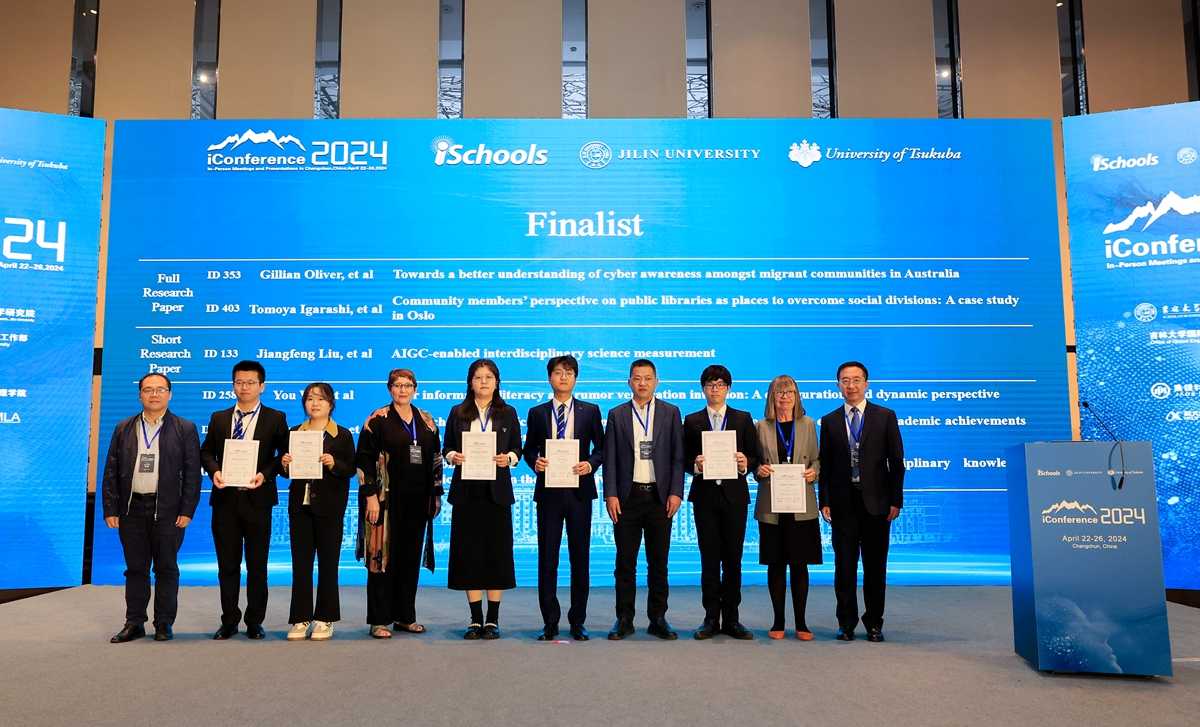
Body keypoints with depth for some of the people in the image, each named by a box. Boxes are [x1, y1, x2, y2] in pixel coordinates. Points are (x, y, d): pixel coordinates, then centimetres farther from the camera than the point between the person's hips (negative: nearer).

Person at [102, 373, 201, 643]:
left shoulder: (185, 429, 2)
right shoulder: (123, 429, 10)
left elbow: (193, 472, -2)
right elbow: (111, 471, 9)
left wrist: (187, 510, -8)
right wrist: (110, 509, 1)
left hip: (168, 510, -2)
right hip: (132, 509, 3)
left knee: (166, 568, 4)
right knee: (135, 568, 9)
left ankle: (164, 623, 13)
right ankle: (134, 623, 18)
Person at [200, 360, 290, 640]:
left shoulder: (275, 418, 2)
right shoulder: (219, 418, 12)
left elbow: (284, 454, -1)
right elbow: (206, 451, 12)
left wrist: (266, 474, -16)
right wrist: (214, 470, -8)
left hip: (257, 499, -3)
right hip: (225, 499, 3)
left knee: (257, 565, 5)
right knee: (227, 564, 9)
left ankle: (255, 622, 16)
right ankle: (229, 622, 19)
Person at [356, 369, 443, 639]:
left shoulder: (426, 421, 10)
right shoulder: (377, 420, -2)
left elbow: (436, 458, 14)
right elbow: (365, 460, -6)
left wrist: (437, 494, 10)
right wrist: (371, 496, -13)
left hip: (417, 500, 4)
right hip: (387, 500, -4)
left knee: (411, 556, 9)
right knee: (384, 556, -1)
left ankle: (405, 617, 19)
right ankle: (379, 620, 8)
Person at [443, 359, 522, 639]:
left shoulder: (508, 413, 7)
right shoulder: (458, 413, 8)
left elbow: (517, 449, 7)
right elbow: (447, 448, 9)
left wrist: (508, 458, -14)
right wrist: (452, 456, -13)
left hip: (497, 491, -1)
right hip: (466, 491, 1)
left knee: (497, 552, 1)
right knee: (468, 552, 2)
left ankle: (492, 620, 11)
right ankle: (476, 620, 12)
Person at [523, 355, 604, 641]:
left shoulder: (590, 411, 6)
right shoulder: (537, 413, 9)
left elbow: (601, 447, 6)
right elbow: (529, 449, 10)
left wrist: (590, 464, -12)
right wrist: (534, 462, -11)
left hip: (579, 491, 0)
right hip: (548, 491, 1)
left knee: (580, 557, 5)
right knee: (547, 558, 4)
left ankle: (578, 621, 16)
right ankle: (550, 621, 13)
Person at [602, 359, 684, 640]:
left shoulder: (671, 413, 7)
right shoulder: (616, 414, 8)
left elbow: (678, 456, 3)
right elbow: (610, 458, 4)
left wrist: (676, 492, -6)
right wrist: (610, 495, -4)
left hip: (660, 497, 0)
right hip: (627, 497, 0)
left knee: (658, 562, 7)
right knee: (625, 562, 4)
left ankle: (658, 619, 16)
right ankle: (624, 619, 13)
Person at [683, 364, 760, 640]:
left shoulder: (743, 419, 10)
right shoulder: (692, 421, 9)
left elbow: (755, 457, 7)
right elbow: (685, 459, 6)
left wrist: (746, 464, -14)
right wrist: (695, 465, -15)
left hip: (734, 495, 0)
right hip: (705, 495, 0)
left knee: (733, 558, 3)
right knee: (709, 559, 3)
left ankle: (731, 619, 11)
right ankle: (711, 619, 10)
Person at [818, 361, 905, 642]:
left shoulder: (885, 417, 3)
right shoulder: (829, 421, 7)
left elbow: (896, 461, 1)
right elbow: (825, 464, 6)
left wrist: (895, 500, -4)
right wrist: (824, 501, -1)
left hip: (876, 501, -1)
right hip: (842, 501, 1)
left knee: (875, 565, 6)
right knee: (844, 564, 5)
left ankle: (874, 623, 18)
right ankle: (847, 622, 15)